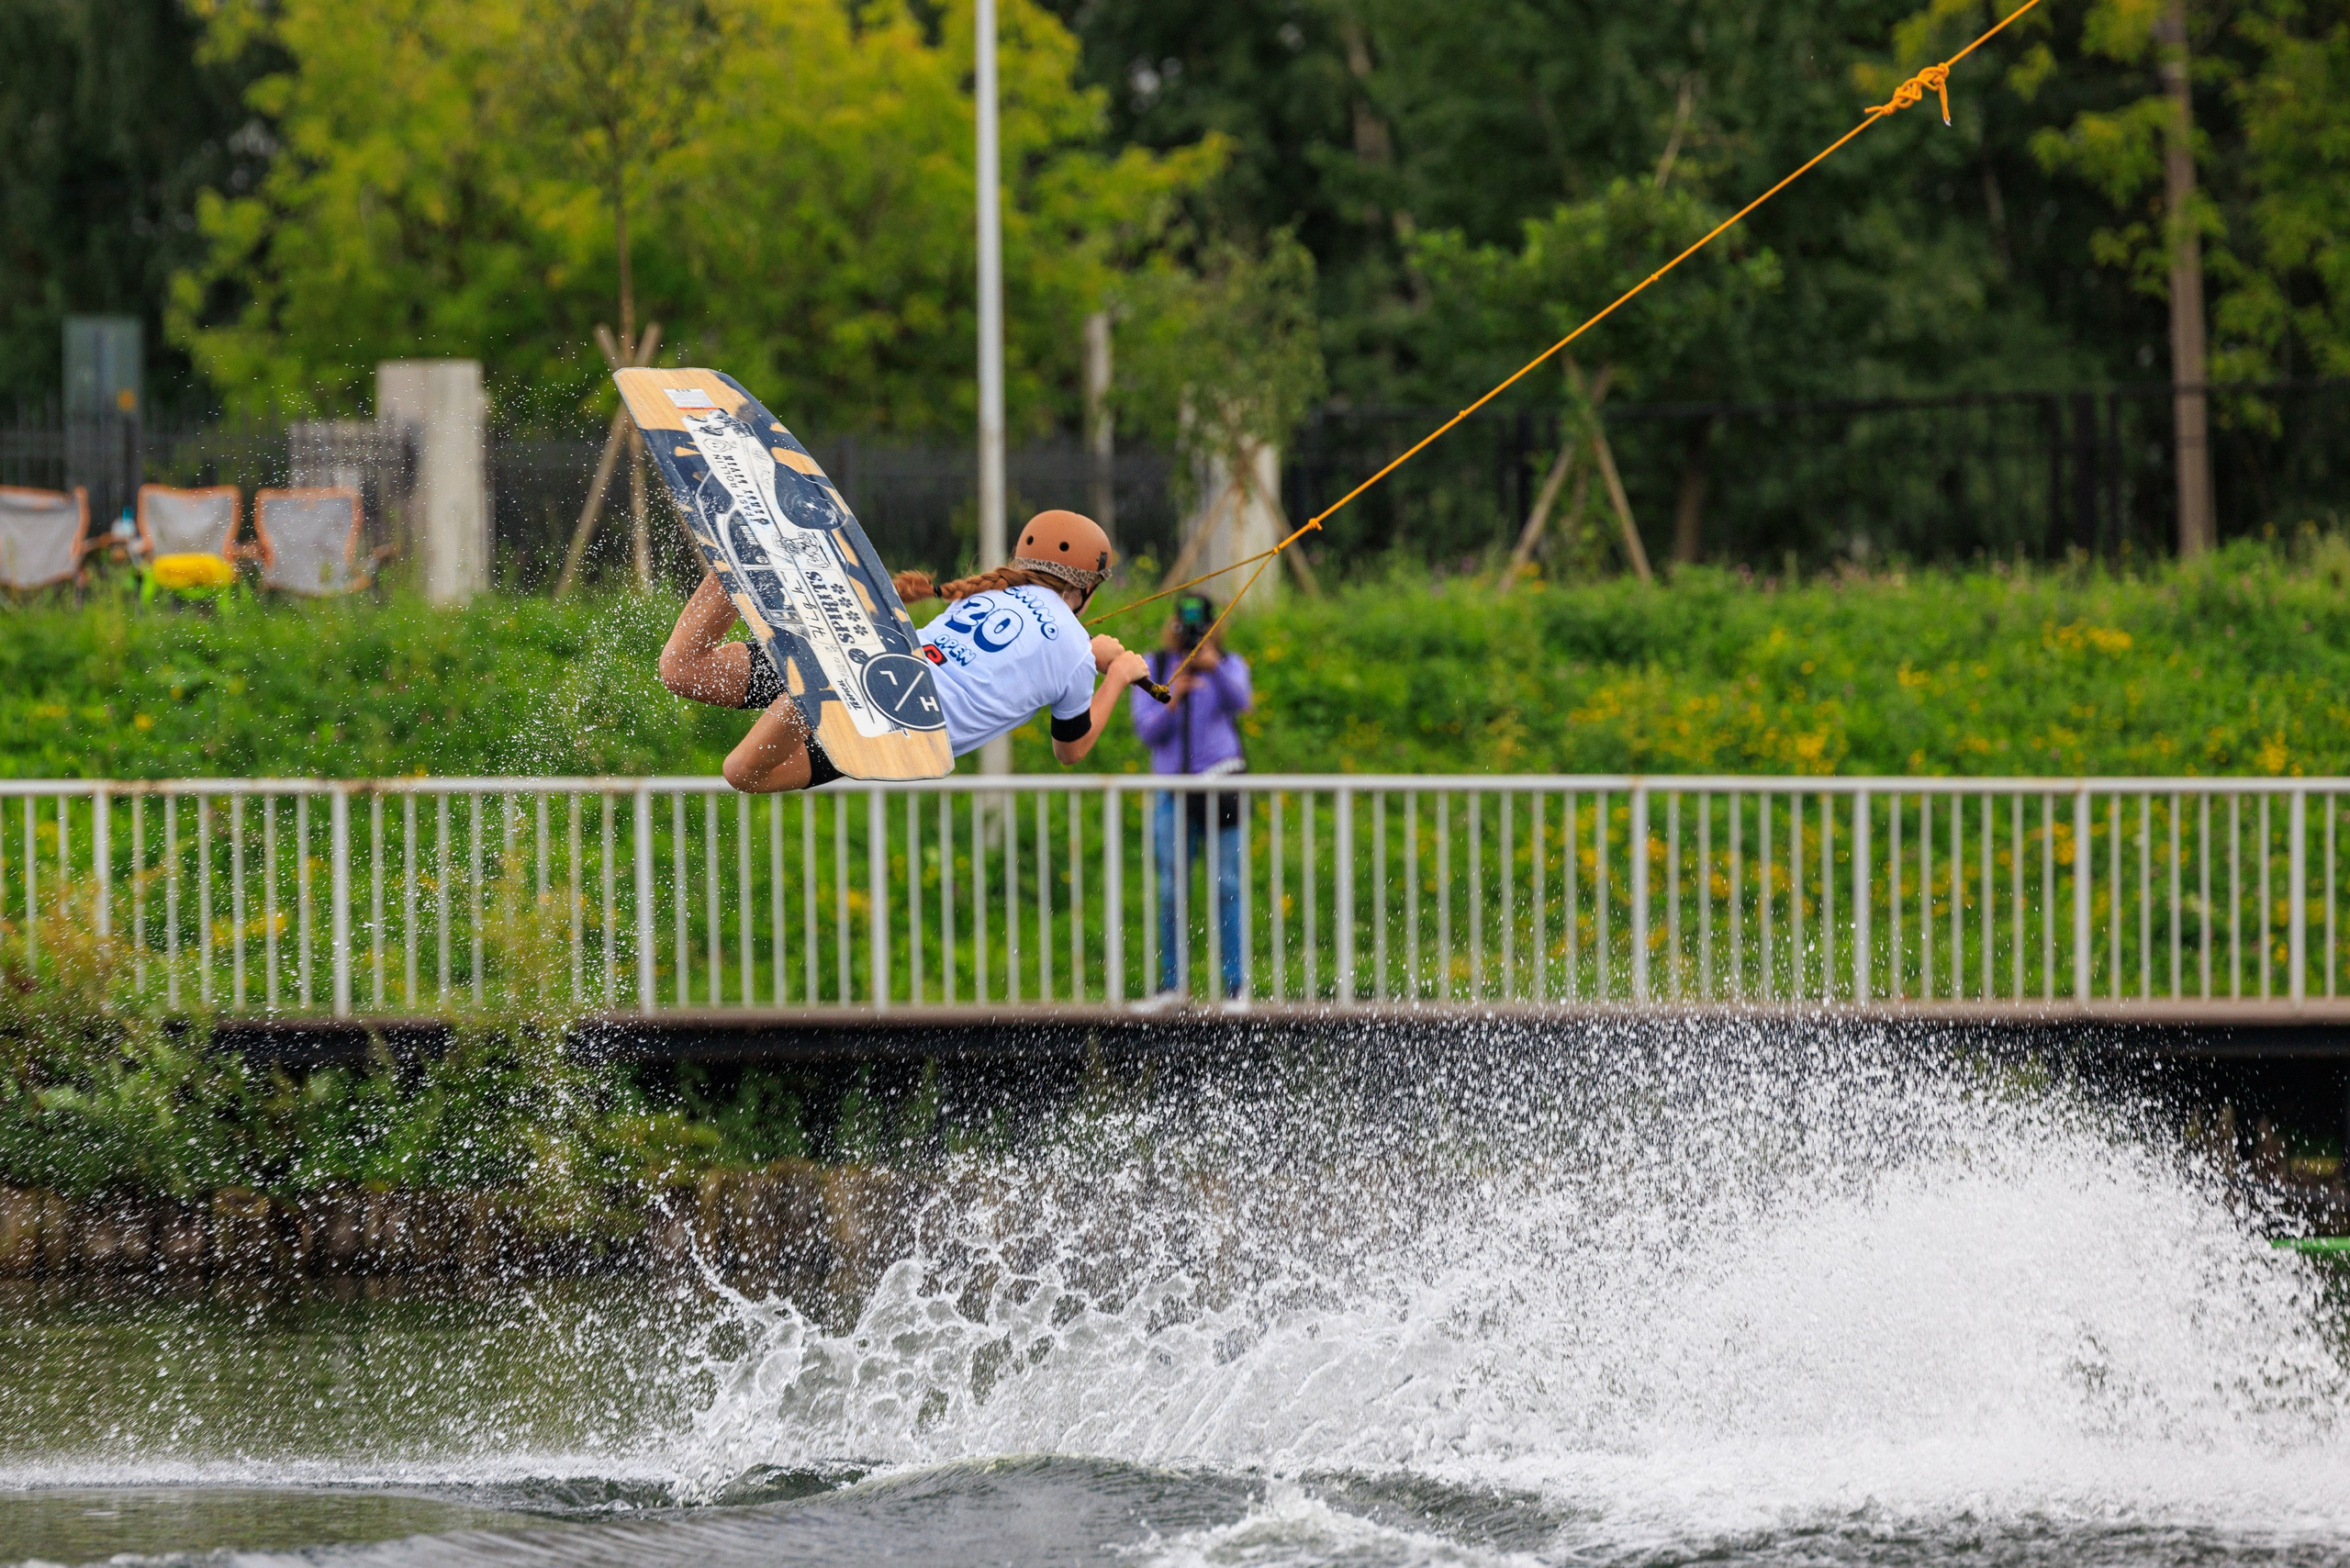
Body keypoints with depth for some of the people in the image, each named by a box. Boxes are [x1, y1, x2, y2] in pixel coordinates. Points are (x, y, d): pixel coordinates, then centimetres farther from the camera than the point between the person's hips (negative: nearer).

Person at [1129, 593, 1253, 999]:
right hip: (1173, 789, 1)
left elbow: (1240, 702, -17)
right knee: (1172, 889, -1)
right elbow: (1147, 731, 1)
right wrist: (1172, 701, -18)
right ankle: (1170, 980, 4)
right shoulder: (1153, 668, 9)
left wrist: (1215, 668, -35)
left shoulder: (1230, 666, 5)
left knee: (1226, 886, -3)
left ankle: (1233, 980, -1)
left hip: (1221, 782, -1)